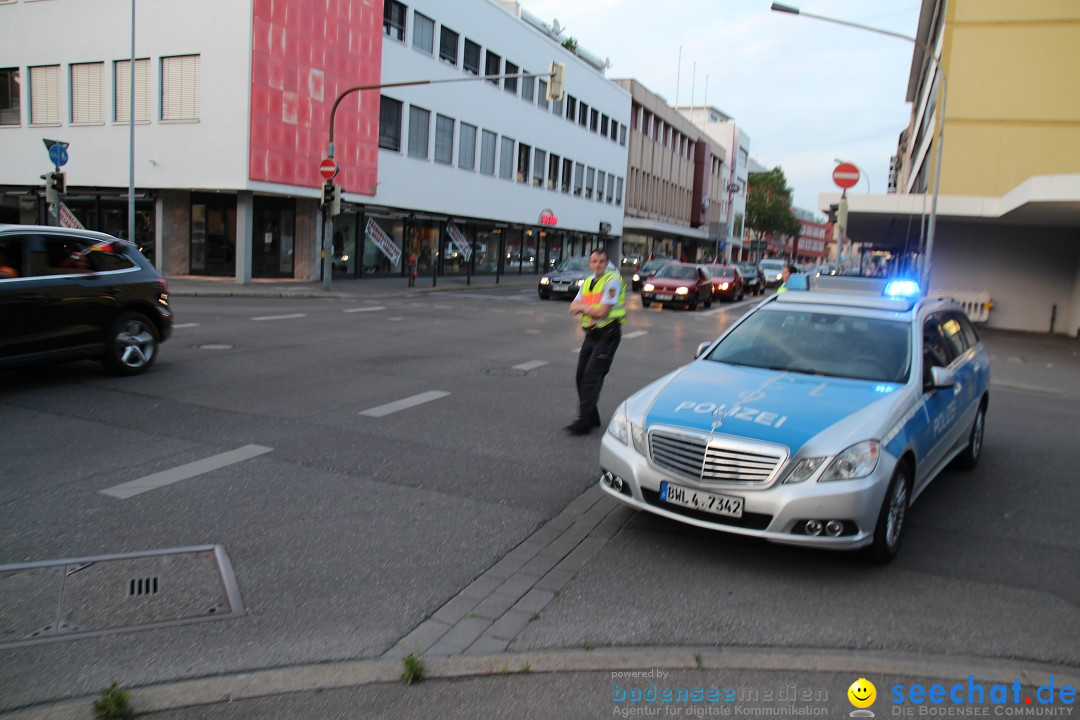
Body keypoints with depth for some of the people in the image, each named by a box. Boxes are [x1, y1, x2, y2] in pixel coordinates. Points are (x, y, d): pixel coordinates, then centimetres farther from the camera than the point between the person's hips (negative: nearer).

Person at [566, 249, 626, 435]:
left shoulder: (612, 280, -12)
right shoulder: (588, 282, 13)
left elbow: (602, 312, -20)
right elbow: (573, 308, 8)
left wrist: (584, 307, -3)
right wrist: (590, 308, -13)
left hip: (608, 334, -8)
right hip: (591, 334, 8)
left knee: (592, 376, -13)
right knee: (581, 376, 8)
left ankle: (584, 421, -11)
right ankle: (592, 417, 20)